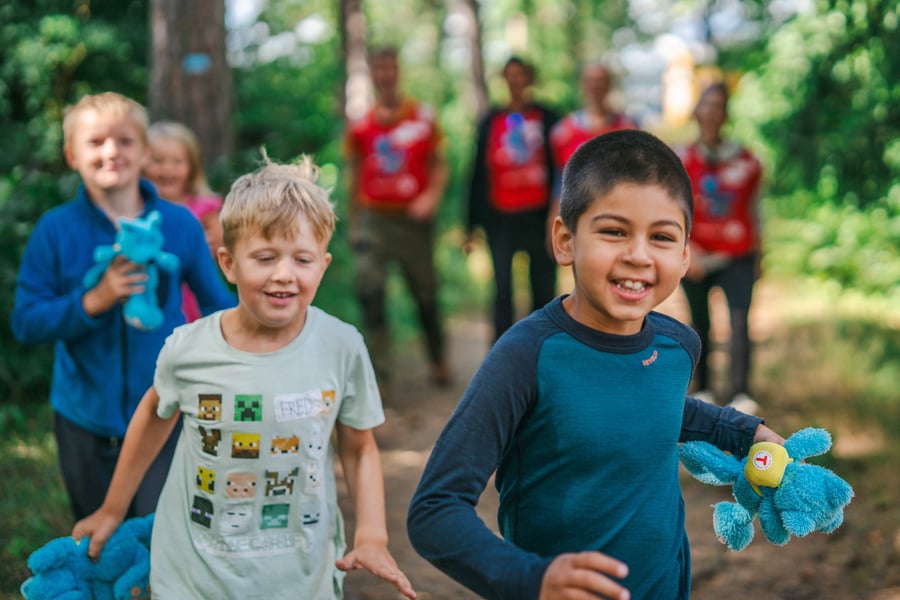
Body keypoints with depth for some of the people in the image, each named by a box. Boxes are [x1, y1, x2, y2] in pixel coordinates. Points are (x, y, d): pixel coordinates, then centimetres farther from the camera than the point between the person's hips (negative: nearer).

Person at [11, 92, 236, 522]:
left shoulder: (180, 225, -6)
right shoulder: (56, 230, -7)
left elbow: (219, 306, 4)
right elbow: (25, 323, -10)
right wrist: (94, 301, -23)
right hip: (85, 418, 1)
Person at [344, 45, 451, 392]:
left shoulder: (423, 117, 0)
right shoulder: (360, 125, 3)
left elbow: (439, 165, 2)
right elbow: (354, 174, 11)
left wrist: (432, 196, -16)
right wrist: (353, 223, 11)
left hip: (413, 218, 0)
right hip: (373, 217, 1)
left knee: (425, 294, 9)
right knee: (369, 292, -13)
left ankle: (438, 361, 31)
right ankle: (379, 373, -7)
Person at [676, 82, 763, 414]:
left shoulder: (746, 161, 3)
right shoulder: (682, 160, -1)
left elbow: (753, 209, 13)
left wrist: (756, 254, 14)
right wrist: (688, 251, -15)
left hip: (738, 257, 0)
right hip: (697, 259, 0)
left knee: (740, 321, -12)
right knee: (700, 323, 8)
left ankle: (740, 393, -14)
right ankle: (702, 389, 21)